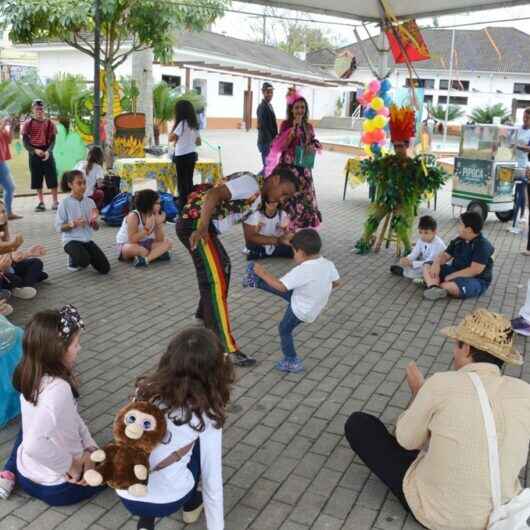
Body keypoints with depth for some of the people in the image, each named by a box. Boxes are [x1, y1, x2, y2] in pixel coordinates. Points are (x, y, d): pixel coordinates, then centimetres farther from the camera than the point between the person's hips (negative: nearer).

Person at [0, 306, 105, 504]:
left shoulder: (32, 375, -8)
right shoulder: (58, 389, -34)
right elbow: (35, 445, -42)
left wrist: (89, 447, -4)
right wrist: (71, 465, -27)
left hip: (26, 474, 6)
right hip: (56, 488, -6)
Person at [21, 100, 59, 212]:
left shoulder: (49, 123, 3)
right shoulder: (28, 124, 1)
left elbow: (53, 140, 0)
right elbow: (25, 142, -1)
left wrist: (48, 151, -18)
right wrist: (35, 150, -18)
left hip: (47, 153, 0)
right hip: (34, 154, 0)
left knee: (52, 178, -3)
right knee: (37, 180, 4)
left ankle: (55, 202, 5)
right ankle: (41, 203, 14)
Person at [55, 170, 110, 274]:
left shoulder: (90, 202, 1)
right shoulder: (65, 203, -10)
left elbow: (96, 228, 5)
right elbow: (59, 227, -9)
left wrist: (93, 220, -17)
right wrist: (73, 224, -25)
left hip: (87, 240, 4)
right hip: (71, 240, -4)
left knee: (105, 269, -6)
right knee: (84, 261, -33)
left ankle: (87, 255, 22)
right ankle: (73, 261, 4)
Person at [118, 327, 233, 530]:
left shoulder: (146, 389, -1)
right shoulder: (206, 415, -9)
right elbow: (212, 480, -4)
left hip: (126, 496, 3)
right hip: (168, 501, -3)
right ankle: (192, 504, 32)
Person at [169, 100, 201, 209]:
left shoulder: (182, 123, -13)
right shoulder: (194, 124, 9)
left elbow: (171, 138, -15)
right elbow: (198, 142, 15)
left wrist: (174, 124, -7)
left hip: (182, 156, -7)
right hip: (192, 154, 7)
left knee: (182, 181, 0)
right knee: (189, 180, 14)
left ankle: (183, 203, 3)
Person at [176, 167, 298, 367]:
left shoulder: (257, 199, 20)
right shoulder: (251, 183, -10)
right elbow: (213, 194, -23)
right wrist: (202, 228, -32)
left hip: (203, 225, 11)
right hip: (196, 223, -11)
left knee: (222, 266, 29)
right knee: (216, 282, -14)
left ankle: (205, 315, 48)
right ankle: (227, 349, -14)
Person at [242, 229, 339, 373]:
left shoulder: (301, 271, -33)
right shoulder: (328, 264, -12)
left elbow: (281, 287, -31)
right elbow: (335, 282, 3)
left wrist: (263, 273, -20)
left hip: (301, 311, -7)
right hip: (315, 306, 7)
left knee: (284, 330, 19)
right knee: (277, 287, 14)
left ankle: (292, 362, 31)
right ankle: (254, 281, 33)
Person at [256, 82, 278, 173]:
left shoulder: (269, 105, 15)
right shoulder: (262, 107, -14)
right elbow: (263, 127, -21)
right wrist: (271, 141, -23)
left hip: (270, 141, 9)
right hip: (266, 142, -9)